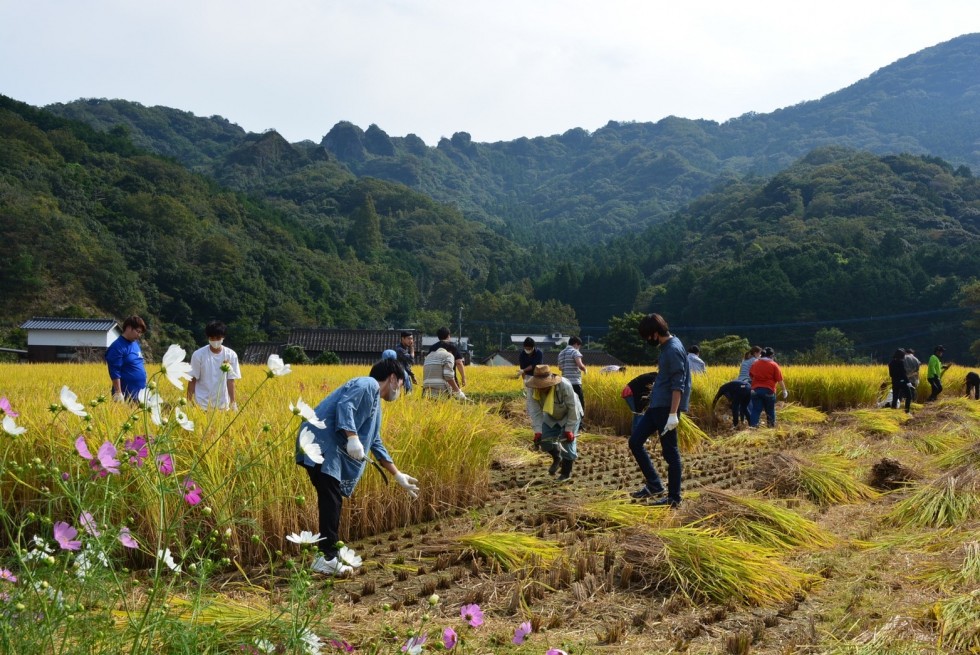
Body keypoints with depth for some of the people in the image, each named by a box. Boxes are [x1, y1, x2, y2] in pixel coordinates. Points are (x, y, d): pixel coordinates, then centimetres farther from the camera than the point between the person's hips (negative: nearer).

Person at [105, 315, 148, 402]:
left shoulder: (136, 343, 13)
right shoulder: (118, 347, -12)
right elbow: (114, 372, -17)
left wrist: (146, 385, 20)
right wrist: (118, 393, -20)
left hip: (141, 393, 8)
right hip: (127, 395, -8)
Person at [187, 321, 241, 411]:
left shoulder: (231, 355, -4)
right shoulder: (198, 355, -7)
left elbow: (231, 381, -2)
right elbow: (192, 380, -2)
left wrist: (233, 403, -6)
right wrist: (189, 403, -4)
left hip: (223, 404, 1)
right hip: (202, 405, -1)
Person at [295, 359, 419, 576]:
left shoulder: (375, 402, 27)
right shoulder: (368, 385, -2)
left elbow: (375, 443, 32)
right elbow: (344, 405, -20)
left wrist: (398, 475, 32)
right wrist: (352, 436, -30)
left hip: (333, 449, 11)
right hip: (319, 443, -11)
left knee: (332, 501, 12)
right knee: (331, 499, -13)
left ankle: (330, 554, 19)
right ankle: (327, 558, -13)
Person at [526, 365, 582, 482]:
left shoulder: (565, 386, -38)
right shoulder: (532, 390, -27)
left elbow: (573, 408, -28)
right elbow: (535, 411, -23)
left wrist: (569, 429, -26)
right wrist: (538, 431, -33)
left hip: (569, 416, -4)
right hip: (550, 417, 4)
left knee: (567, 442, -9)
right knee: (545, 441, -3)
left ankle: (566, 472, 10)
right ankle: (557, 458, 29)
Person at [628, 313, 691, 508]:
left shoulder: (674, 349, -16)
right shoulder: (666, 347, 14)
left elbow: (678, 385, -21)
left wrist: (673, 414, -25)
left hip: (667, 408, -10)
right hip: (656, 406, 10)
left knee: (670, 453, -1)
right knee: (635, 442, 9)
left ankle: (674, 498, 9)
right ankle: (654, 485, 15)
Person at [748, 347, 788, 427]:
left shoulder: (755, 364, 7)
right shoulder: (774, 365, -3)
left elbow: (751, 376, 14)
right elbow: (780, 379, -5)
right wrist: (784, 390, 1)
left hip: (756, 390, 2)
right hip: (768, 391, -2)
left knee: (756, 410, 1)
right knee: (770, 410, 12)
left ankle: (752, 425, -9)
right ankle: (771, 426, 23)